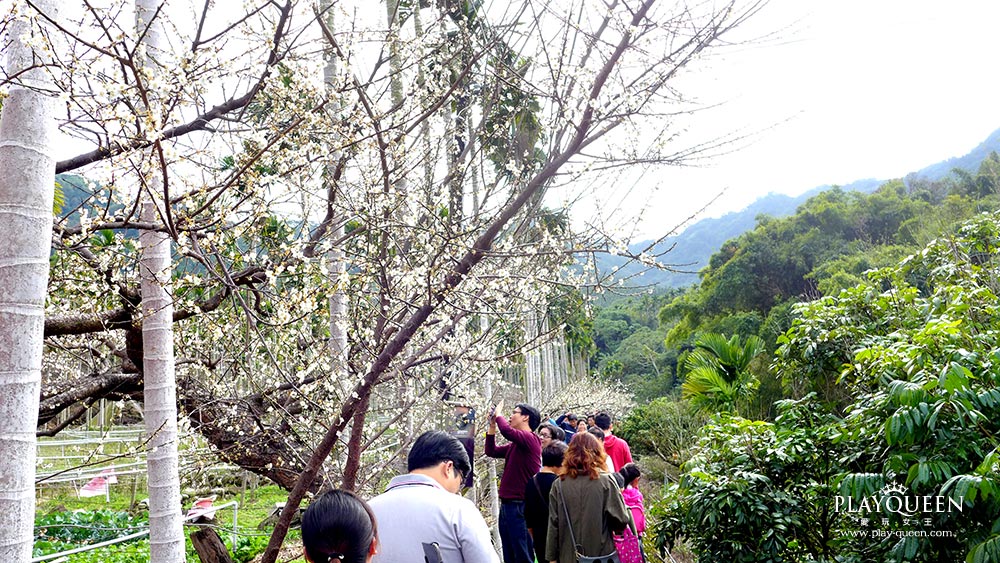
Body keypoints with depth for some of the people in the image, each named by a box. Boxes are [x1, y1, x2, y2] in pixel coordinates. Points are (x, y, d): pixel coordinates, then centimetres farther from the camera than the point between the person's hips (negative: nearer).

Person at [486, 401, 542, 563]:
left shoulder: (530, 439, -13)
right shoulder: (514, 444, 14)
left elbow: (507, 431, -29)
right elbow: (491, 451, 17)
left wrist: (498, 415, -10)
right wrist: (492, 425, 11)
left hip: (520, 506, -9)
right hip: (506, 504, 9)